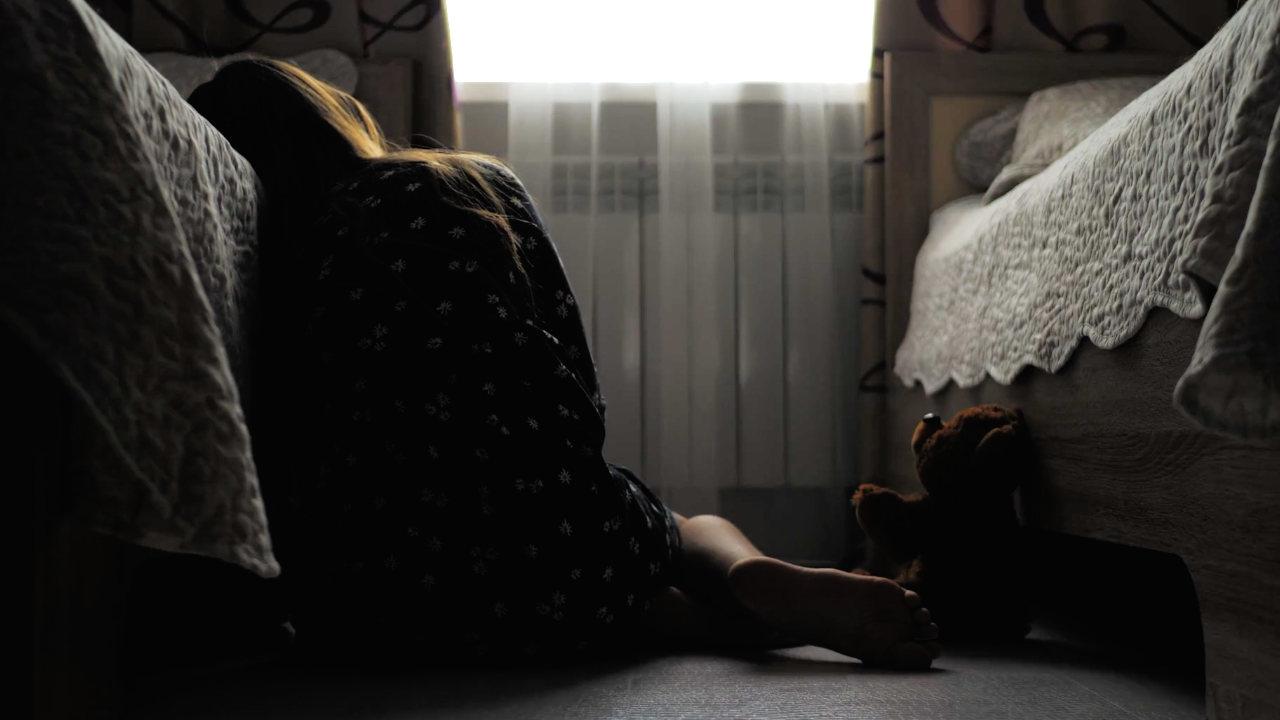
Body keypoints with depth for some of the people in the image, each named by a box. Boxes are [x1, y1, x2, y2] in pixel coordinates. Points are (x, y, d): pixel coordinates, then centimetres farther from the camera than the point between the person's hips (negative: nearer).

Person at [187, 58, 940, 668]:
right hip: (559, 576, 0)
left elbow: (287, 481, 7)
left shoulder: (253, 265, 3)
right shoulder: (475, 185, 6)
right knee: (700, 528, 30)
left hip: (372, 614, 1)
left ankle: (774, 613, -1)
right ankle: (760, 580, -5)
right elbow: (581, 389, 7)